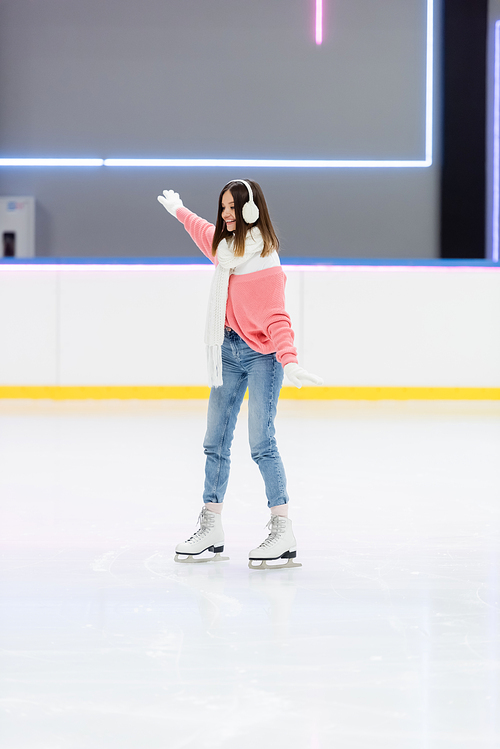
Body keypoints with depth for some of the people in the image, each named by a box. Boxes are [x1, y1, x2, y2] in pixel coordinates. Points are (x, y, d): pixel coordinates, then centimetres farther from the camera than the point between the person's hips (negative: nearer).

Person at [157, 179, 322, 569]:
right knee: (216, 443, 7)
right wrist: (178, 209, 47)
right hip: (228, 351, 8)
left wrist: (290, 361, -39)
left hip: (262, 355, -8)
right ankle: (211, 529, 12)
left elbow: (276, 318, -24)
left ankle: (283, 534, -15)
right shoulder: (225, 245, 6)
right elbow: (204, 230, 31)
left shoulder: (266, 262, -18)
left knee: (261, 443, -15)